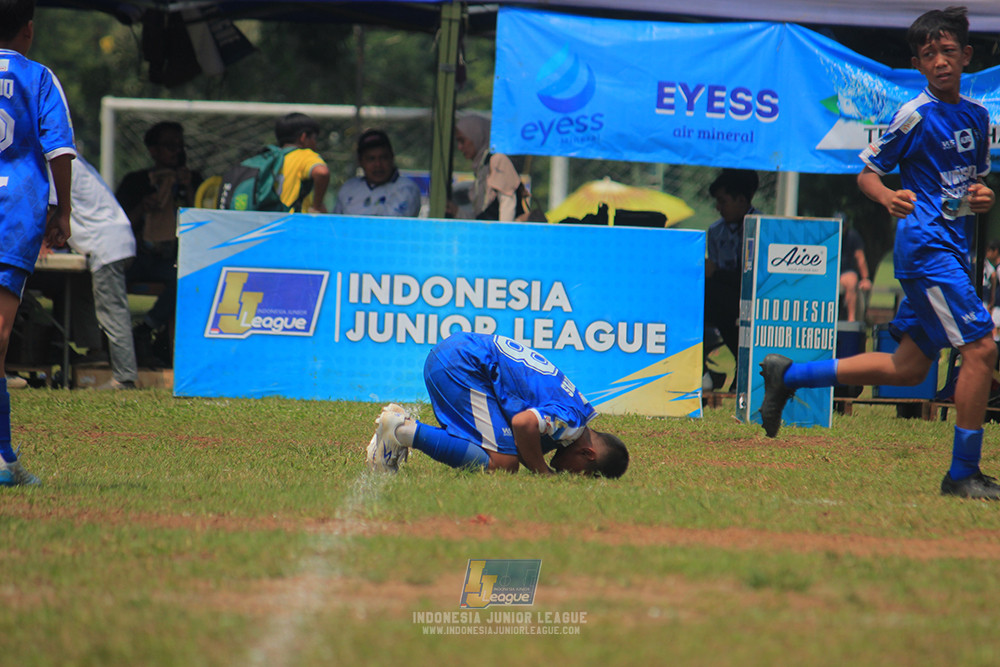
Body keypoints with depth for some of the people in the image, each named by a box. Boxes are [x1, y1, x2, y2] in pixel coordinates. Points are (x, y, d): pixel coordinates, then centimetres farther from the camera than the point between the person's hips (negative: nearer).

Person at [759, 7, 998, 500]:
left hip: (951, 250, 9)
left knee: (907, 369, 12)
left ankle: (789, 375, 24)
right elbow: (867, 173, -2)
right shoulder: (915, 116, -8)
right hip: (926, 243, -9)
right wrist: (888, 196, -23)